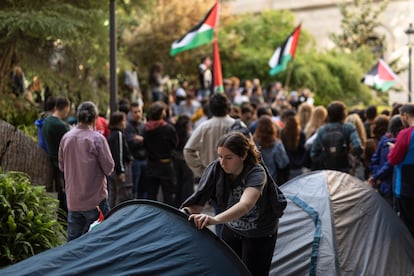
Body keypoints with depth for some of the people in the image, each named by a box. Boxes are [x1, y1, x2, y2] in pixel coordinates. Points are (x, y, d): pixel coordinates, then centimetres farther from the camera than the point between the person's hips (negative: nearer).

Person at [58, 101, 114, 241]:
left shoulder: (66, 137, 1)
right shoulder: (97, 138, -15)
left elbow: (61, 166, 11)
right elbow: (109, 168, -10)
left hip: (72, 200, 5)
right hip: (95, 199, -5)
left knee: (73, 239, 13)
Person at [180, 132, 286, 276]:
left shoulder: (257, 173, -32)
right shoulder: (215, 168, -18)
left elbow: (245, 205, -51)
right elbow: (198, 201, -22)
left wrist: (215, 219, -67)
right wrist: (185, 212, -45)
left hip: (260, 235, -4)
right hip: (231, 230, 4)